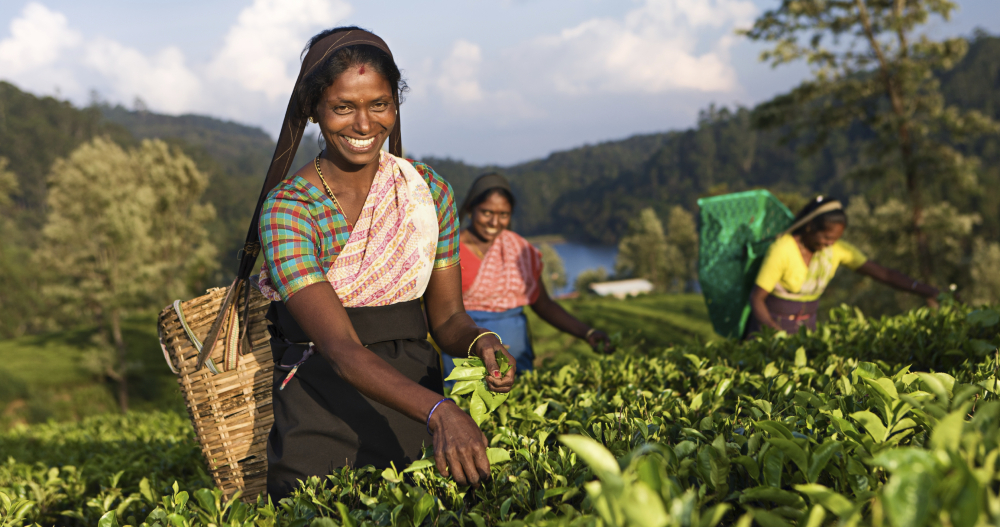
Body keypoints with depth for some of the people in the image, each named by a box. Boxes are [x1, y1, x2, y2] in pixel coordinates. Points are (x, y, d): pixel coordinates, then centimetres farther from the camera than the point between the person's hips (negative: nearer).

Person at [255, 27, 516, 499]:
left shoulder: (429, 191, -3)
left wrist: (480, 342, -22)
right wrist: (439, 411, -41)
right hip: (321, 413, -3)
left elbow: (446, 318, 2)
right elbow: (341, 348, -27)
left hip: (415, 400, 4)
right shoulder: (286, 209, -17)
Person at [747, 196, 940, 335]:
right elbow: (756, 297, -19)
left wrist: (924, 290, -23)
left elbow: (883, 273, -11)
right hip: (772, 325, -5)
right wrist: (776, 334, -32)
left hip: (806, 324, 5)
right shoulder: (781, 250, -23)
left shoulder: (837, 249, -8)